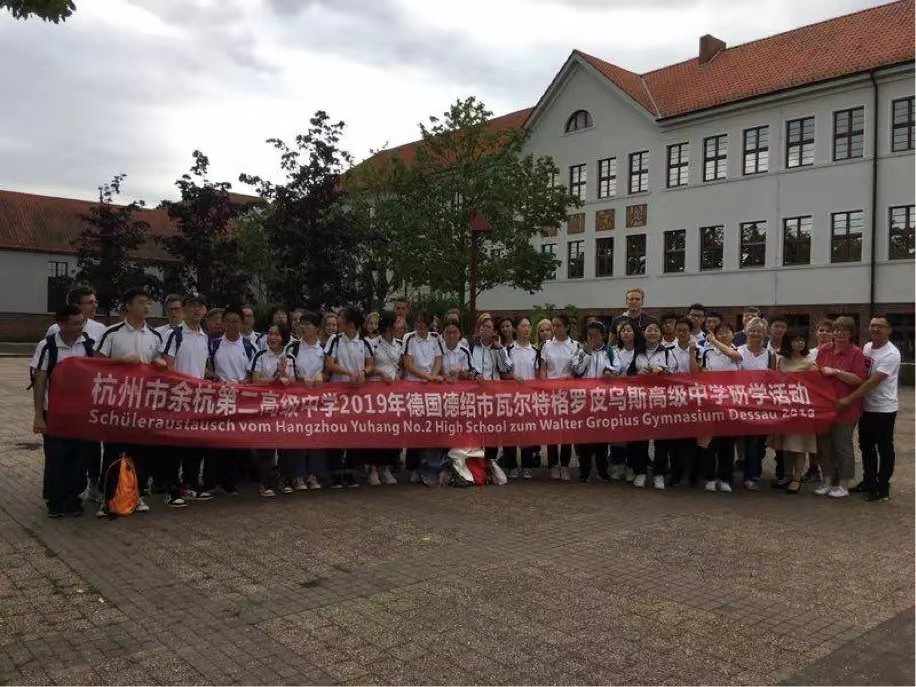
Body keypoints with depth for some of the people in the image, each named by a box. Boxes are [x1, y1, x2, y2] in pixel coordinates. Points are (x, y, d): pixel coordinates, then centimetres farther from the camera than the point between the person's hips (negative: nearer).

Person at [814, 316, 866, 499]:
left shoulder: (856, 353, -7)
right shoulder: (824, 350, 6)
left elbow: (859, 380, -15)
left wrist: (835, 372, -19)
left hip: (845, 407, -5)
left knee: (842, 446, 3)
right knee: (824, 445, 11)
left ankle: (843, 485, 15)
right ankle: (828, 482, 23)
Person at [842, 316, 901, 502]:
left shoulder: (891, 354, -18)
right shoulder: (866, 347, 5)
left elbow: (872, 382, -25)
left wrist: (848, 399, -27)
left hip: (884, 409, -7)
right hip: (866, 407, 7)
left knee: (884, 449, 5)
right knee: (866, 446, 16)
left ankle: (883, 487, 15)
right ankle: (869, 481, 29)